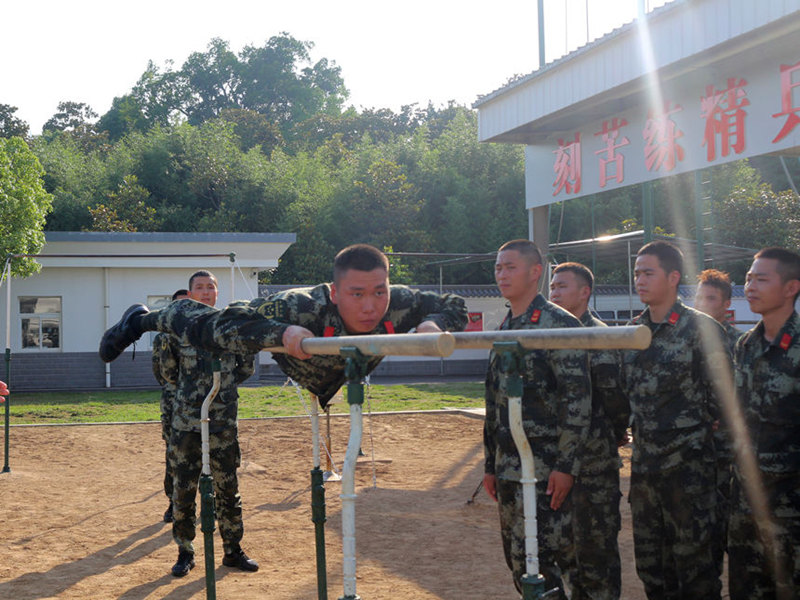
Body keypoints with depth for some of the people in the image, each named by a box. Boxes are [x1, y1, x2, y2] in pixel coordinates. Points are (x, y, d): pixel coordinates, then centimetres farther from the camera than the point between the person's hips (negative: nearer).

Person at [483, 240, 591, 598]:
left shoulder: (558, 323, -9)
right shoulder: (505, 329, 16)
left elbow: (578, 398, -14)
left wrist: (566, 465, -18)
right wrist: (491, 465, 20)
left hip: (545, 468, -8)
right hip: (509, 467, 8)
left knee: (534, 558, -10)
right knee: (516, 558, 11)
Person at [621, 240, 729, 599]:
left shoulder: (700, 328, -10)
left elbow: (721, 393, -6)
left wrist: (694, 429, -1)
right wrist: (645, 428, 11)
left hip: (688, 463, -6)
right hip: (644, 460, 7)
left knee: (693, 557, -1)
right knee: (649, 560, 13)